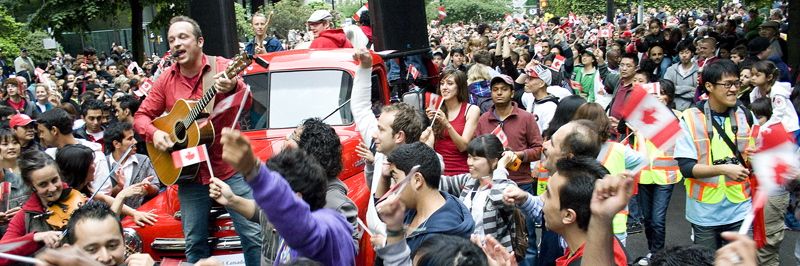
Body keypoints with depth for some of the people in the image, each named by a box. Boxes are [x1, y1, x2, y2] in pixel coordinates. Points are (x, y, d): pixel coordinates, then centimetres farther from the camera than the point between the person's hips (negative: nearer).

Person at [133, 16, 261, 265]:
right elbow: (141, 115, 12)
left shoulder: (222, 67, -6)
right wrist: (154, 133, -10)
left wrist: (233, 87, -44)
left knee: (253, 233, -2)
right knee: (195, 243, 10)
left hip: (230, 168, -3)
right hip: (190, 173, 3)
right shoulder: (166, 79, 4)